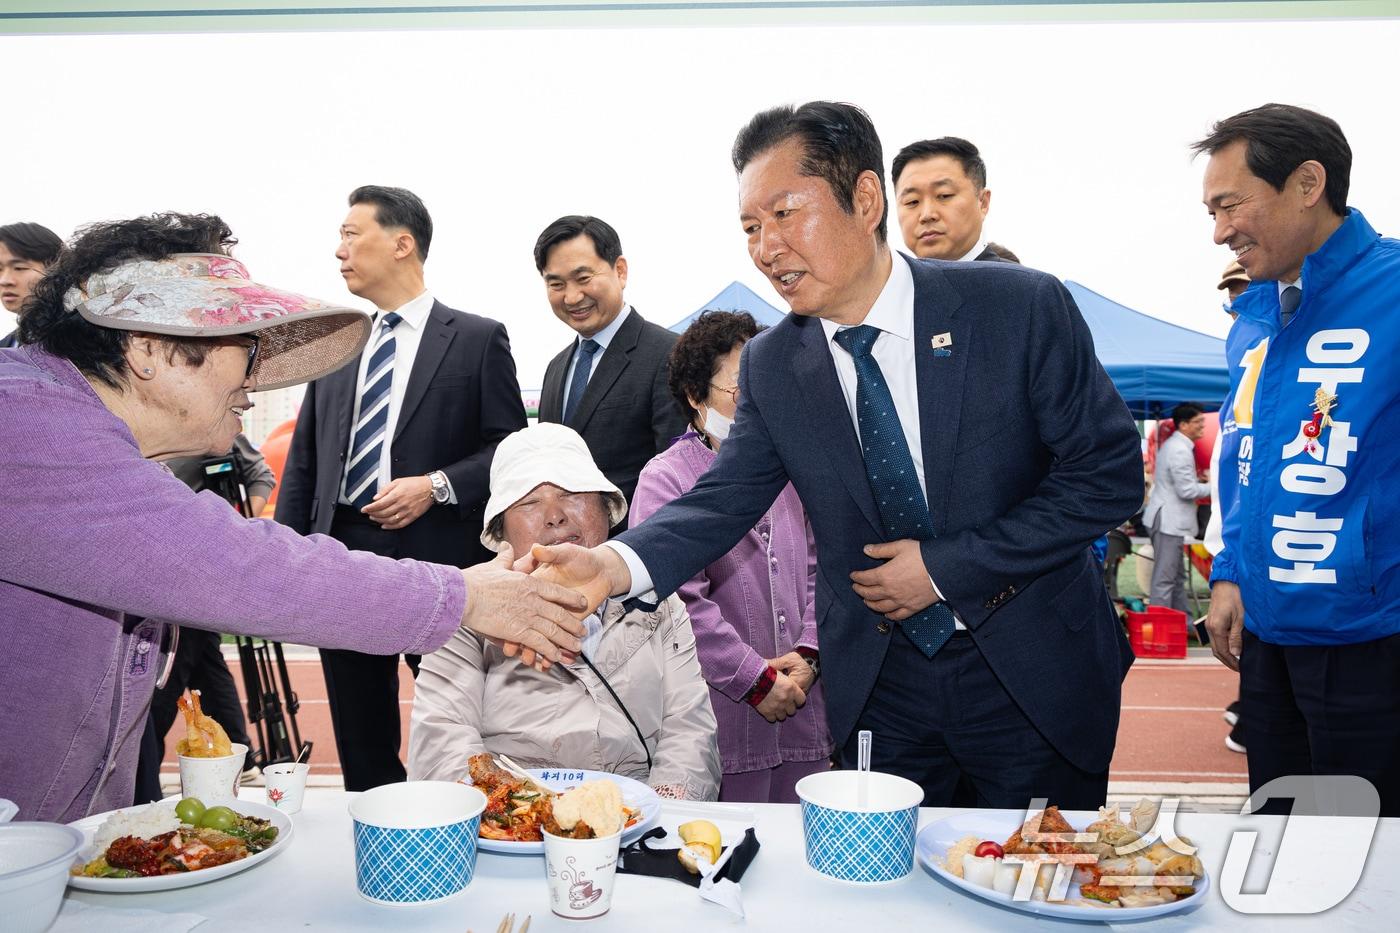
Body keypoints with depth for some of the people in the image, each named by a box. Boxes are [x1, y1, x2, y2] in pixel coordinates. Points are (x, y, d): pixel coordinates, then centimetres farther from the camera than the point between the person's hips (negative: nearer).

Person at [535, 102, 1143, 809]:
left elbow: (1109, 473, -12)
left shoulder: (1020, 307, -14)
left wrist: (946, 567, -17)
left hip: (1037, 675, -2)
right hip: (879, 690, 2)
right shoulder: (771, 366, -4)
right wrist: (613, 565, -28)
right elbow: (722, 500, -8)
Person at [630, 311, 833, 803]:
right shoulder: (665, 479, -7)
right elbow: (679, 600, -15)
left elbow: (818, 571, 12)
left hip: (804, 712, 5)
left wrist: (808, 654, -3)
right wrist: (757, 679, -12)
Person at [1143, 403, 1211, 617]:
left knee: (1177, 576, 17)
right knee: (1164, 579, -7)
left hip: (1169, 520, 11)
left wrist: (1200, 479, 11)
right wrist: (1212, 486, -7)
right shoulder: (1180, 450, -18)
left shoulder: (1172, 445, 14)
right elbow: (1186, 491, -20)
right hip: (1169, 521, -11)